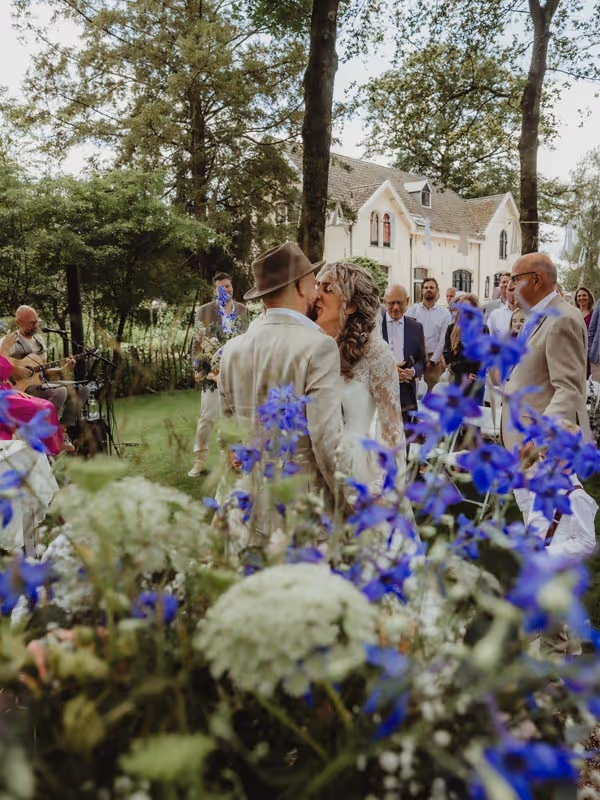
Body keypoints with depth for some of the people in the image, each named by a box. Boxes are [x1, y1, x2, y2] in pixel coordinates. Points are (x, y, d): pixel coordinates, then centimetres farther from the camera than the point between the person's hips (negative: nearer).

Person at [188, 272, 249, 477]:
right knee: (206, 417, -1)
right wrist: (198, 368, -8)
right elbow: (197, 342, -1)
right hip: (213, 370, -3)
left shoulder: (243, 309, 7)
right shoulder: (204, 311, -1)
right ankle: (200, 460, 10)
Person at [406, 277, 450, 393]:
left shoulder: (444, 314, 2)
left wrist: (432, 360, -7)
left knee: (432, 391, 4)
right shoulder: (412, 311, 2)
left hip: (433, 358, 0)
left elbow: (443, 340, -2)